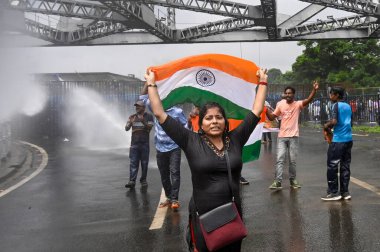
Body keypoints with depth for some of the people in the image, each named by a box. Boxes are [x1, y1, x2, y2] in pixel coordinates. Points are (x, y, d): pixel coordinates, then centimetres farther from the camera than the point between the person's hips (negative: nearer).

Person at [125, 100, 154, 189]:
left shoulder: (149, 116, 3)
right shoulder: (132, 117, 11)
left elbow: (149, 128, -8)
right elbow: (126, 128, 6)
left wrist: (143, 122, -25)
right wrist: (130, 123, -16)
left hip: (145, 143, -2)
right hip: (134, 143, 2)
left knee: (144, 163, 5)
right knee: (133, 162, -5)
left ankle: (143, 179, 15)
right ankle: (132, 181, -9)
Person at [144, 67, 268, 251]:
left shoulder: (235, 139, 1)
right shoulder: (191, 142, -6)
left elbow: (256, 111, 7)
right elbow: (160, 114, -6)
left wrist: (263, 82, 12)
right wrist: (151, 84, -2)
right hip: (202, 217, -3)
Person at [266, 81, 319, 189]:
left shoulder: (298, 104, -2)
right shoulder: (280, 104, 5)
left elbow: (308, 100, -21)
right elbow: (272, 117, 8)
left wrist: (314, 90, -35)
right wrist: (266, 110, -9)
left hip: (293, 136, -2)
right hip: (281, 136, 2)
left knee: (292, 160, 7)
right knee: (280, 159, -4)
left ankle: (292, 180, 20)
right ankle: (277, 181, -6)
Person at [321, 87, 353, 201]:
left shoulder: (336, 105, -8)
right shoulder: (348, 106, 14)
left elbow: (334, 121, -20)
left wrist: (327, 125, -1)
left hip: (338, 140, -8)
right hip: (348, 139, 8)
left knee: (332, 166, 0)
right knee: (345, 166, 10)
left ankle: (334, 193, 2)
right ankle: (345, 192, 13)